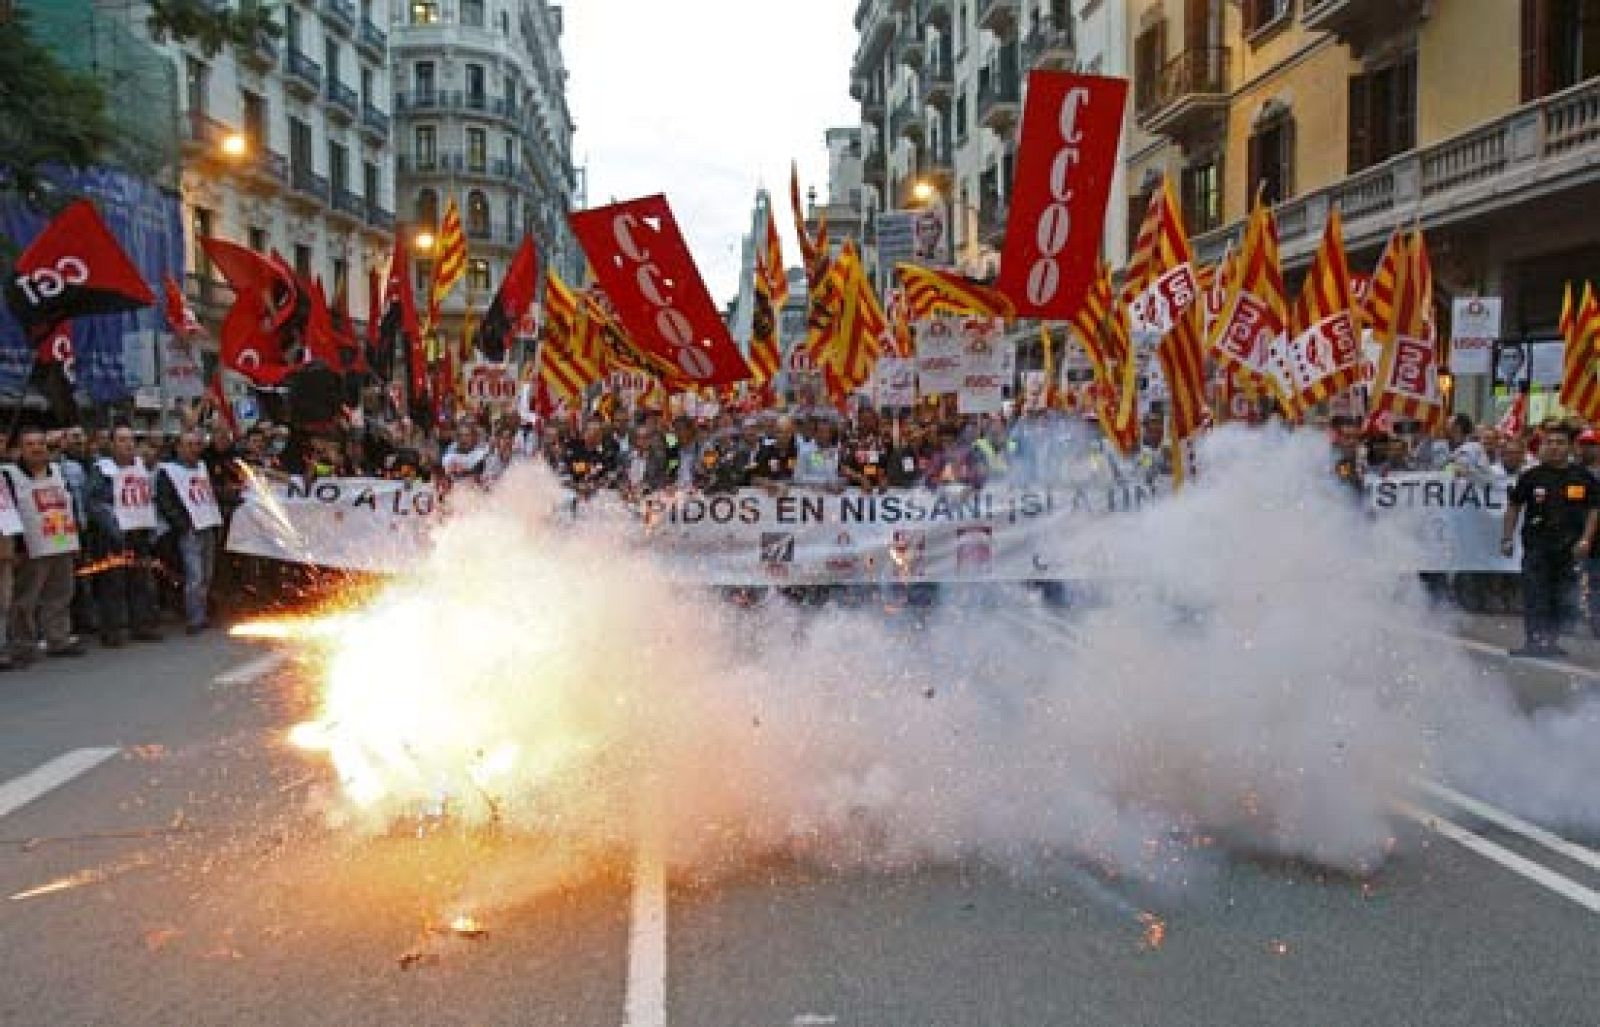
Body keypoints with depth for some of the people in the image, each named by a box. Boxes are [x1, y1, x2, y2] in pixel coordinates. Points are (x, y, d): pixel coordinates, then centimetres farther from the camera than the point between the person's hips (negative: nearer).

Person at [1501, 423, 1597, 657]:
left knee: (1560, 598, 8)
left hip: (1569, 548, 1)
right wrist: (1506, 539, 4)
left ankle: (1550, 641, 19)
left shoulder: (1583, 477, 2)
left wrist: (1586, 540, -3)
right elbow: (1514, 506, 7)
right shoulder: (1531, 477, 0)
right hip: (1537, 545, -1)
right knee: (1535, 596, -6)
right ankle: (1535, 640, -4)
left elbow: (1593, 510, 7)